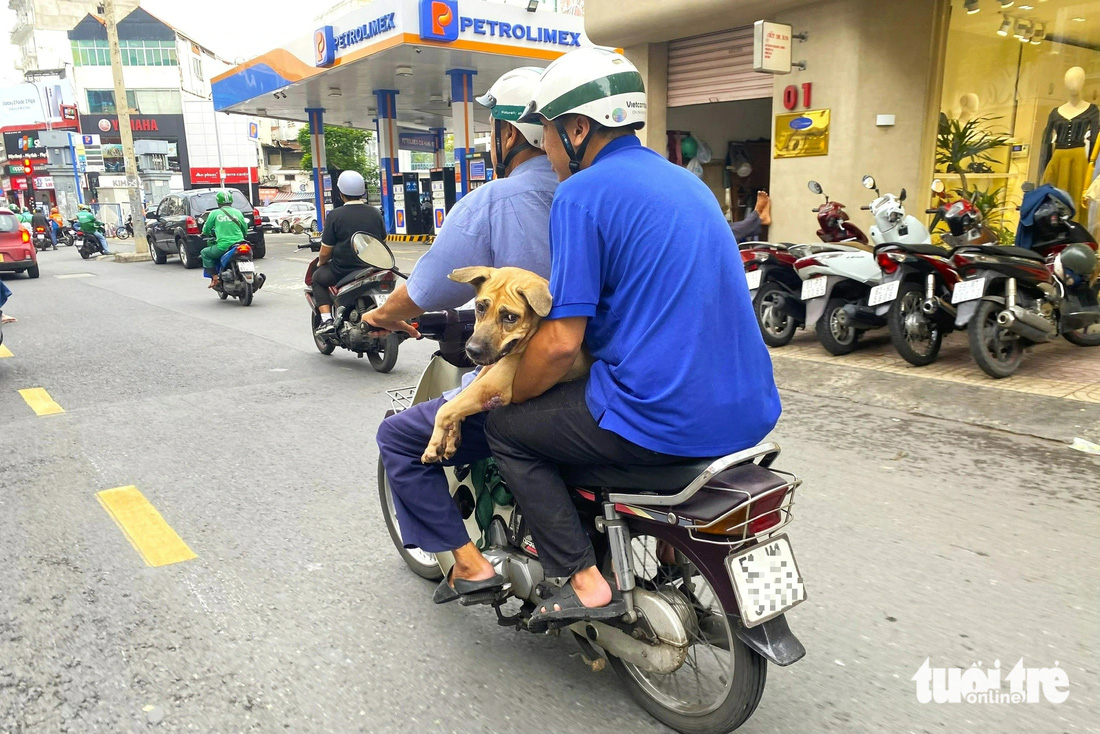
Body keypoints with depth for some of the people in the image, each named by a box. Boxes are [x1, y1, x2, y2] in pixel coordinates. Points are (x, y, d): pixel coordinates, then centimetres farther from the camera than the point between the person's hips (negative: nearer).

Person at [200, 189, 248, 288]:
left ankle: (214, 278, 7)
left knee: (205, 253, 19)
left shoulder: (214, 213, 1)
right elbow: (245, 230, 14)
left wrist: (210, 235, 32)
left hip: (223, 246, -4)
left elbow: (206, 230, 10)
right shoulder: (238, 212, 8)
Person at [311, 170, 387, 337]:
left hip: (343, 271, -4)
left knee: (317, 277, 23)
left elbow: (325, 252, -8)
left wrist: (320, 263, 15)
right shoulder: (375, 213, 2)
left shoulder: (335, 215, -10)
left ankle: (326, 320, 7)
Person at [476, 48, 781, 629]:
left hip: (665, 419, -9)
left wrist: (502, 395, 4)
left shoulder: (582, 193, -10)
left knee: (504, 428, 9)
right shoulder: (684, 180, 16)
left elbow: (561, 342, -15)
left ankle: (584, 582, 4)